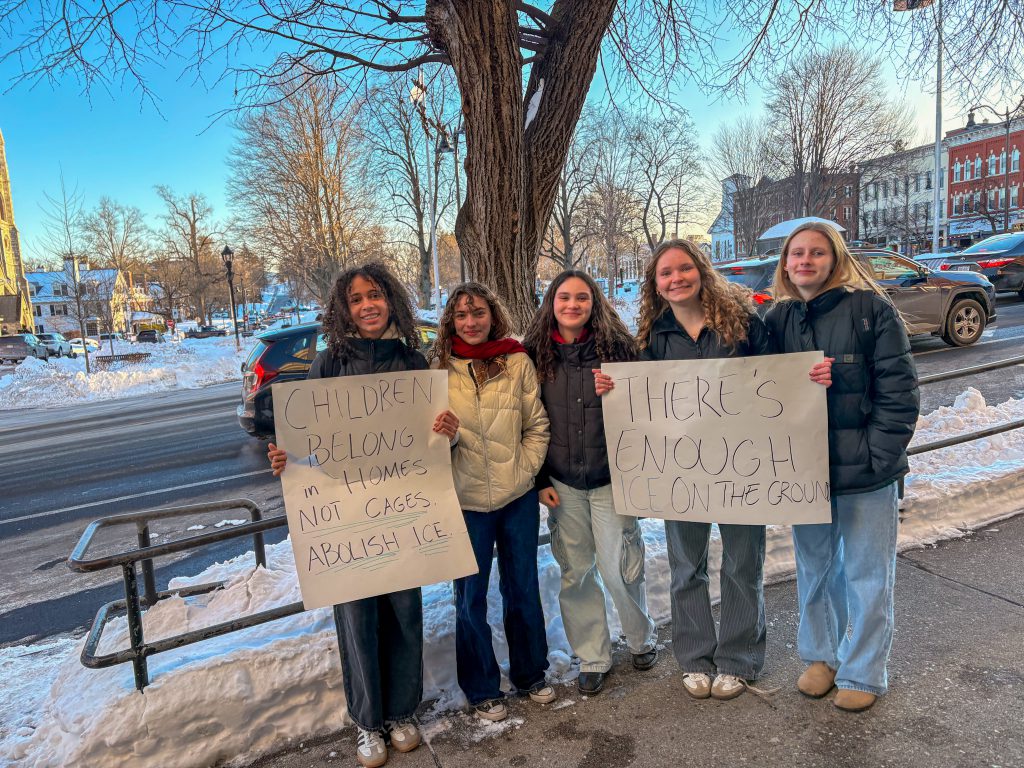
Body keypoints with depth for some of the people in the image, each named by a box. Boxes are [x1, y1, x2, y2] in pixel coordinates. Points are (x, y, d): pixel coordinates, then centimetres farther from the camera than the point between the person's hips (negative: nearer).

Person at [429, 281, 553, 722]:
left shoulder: (517, 362, -1)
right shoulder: (438, 369, -3)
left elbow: (537, 426, 3)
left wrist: (526, 469, -6)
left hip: (519, 498, 1)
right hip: (465, 502, -1)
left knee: (523, 590, 16)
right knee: (471, 598, 10)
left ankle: (530, 674, 39)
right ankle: (481, 689, 31)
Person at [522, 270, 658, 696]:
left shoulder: (617, 347, -2)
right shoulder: (536, 353, 2)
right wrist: (540, 479, 2)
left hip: (610, 477, -1)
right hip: (561, 482, 2)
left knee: (620, 568, 5)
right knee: (575, 572, 9)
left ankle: (641, 639, 33)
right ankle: (592, 658, 26)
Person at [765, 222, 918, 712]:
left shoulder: (870, 309, -8)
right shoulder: (778, 319, 4)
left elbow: (899, 393, -10)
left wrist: (875, 459, -15)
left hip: (865, 475, -4)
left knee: (866, 575, 10)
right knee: (814, 570, 17)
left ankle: (862, 673, 28)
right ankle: (820, 656, 37)